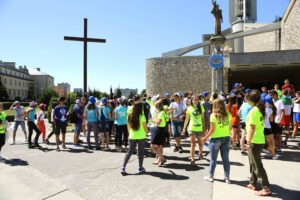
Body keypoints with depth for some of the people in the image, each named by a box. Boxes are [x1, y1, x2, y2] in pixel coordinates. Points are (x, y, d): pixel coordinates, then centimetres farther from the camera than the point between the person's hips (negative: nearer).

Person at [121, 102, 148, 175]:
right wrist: (146, 132, 14)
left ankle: (123, 168, 5)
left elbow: (128, 126, 7)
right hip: (141, 136, -3)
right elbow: (145, 127, -6)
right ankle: (140, 168, 22)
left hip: (132, 136, 4)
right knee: (140, 152, 10)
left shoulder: (129, 116, -1)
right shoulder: (142, 116, -14)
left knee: (130, 151, 11)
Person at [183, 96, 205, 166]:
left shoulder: (201, 108, 4)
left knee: (200, 143, 15)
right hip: (191, 129, -2)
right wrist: (184, 128, 5)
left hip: (199, 128, 2)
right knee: (193, 144, -4)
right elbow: (186, 119, 5)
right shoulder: (189, 108, 0)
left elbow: (202, 118, 8)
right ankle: (192, 160, 2)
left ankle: (200, 153, 44)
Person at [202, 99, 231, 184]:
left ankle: (211, 176, 22)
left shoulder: (213, 115, -12)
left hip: (216, 138, -4)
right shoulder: (228, 114, 2)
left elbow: (212, 129, -13)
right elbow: (229, 128, 6)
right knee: (226, 158, 11)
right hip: (226, 138, 4)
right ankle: (227, 178, 16)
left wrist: (205, 138, -2)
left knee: (213, 158, 9)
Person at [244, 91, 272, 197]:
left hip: (255, 142, -10)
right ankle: (253, 184, 32)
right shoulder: (260, 109, 9)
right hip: (260, 140, 10)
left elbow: (252, 128, -22)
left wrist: (248, 142, -18)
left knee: (257, 166, 0)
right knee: (253, 163, 20)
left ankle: (267, 189, 8)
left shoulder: (253, 110, -19)